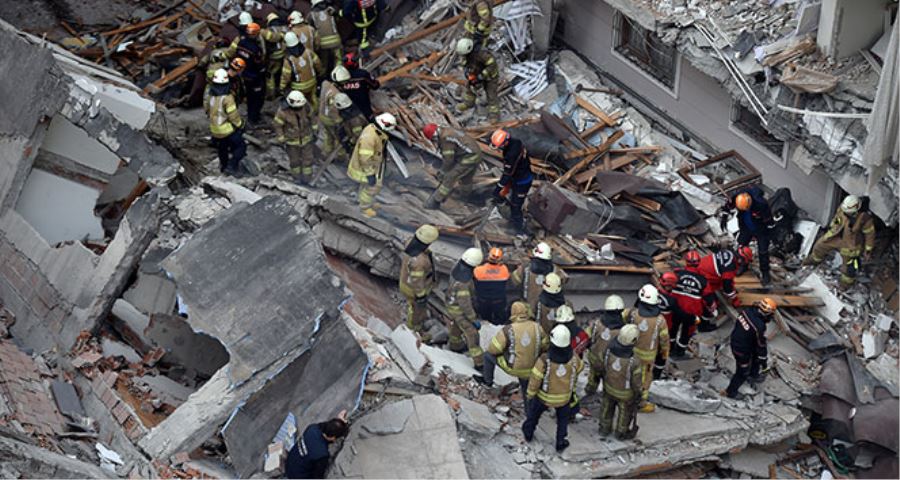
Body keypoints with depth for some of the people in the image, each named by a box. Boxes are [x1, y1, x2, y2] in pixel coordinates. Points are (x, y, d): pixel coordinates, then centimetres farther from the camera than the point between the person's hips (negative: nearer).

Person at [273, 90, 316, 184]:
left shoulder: (305, 105, -23)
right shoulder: (283, 111, -31)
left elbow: (310, 116, -2)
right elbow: (277, 125, -15)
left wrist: (313, 127, 8)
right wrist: (281, 139, -9)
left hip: (306, 137, 2)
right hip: (292, 139, -2)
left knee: (307, 157, 15)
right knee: (295, 159, 18)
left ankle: (307, 175, 37)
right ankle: (297, 176, 42)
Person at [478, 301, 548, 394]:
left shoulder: (508, 330, -22)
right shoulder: (537, 327, -12)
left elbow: (493, 349, -12)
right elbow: (545, 345, 2)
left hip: (512, 368, -3)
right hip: (532, 369, 3)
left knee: (488, 355, 21)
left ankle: (487, 380, 40)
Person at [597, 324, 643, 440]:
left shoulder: (609, 351, -29)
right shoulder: (634, 362, -40)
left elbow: (603, 367, -8)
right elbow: (636, 382, -23)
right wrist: (638, 394, -2)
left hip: (609, 387, 3)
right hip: (625, 393, -3)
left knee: (608, 406, 31)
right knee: (626, 411, 27)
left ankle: (604, 428, 53)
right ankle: (622, 433, 50)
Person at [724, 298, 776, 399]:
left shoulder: (747, 311, -14)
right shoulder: (759, 327, -34)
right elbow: (761, 346, -20)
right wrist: (764, 362, -5)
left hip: (735, 341, 7)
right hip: (742, 350, -7)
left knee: (756, 356, 30)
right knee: (743, 372, 16)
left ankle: (753, 376, 54)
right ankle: (731, 392, 36)